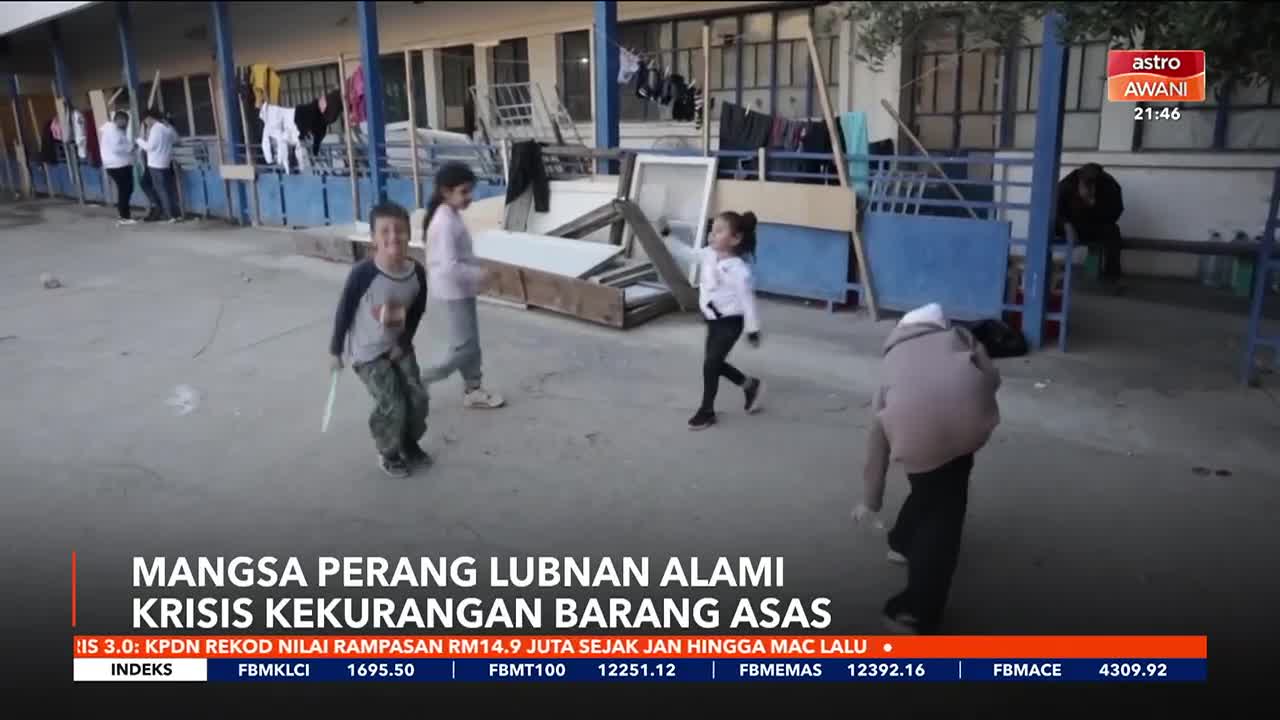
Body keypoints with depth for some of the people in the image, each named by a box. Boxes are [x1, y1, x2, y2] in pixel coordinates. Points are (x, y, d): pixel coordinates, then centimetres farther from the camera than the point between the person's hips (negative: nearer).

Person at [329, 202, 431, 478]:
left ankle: (410, 445, 33)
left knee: (418, 398, 5)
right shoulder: (364, 273, -27)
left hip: (399, 348, 5)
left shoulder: (417, 272, -14)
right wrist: (335, 351, -6)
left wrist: (404, 342, -2)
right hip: (368, 352, -5)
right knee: (393, 405, -7)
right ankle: (388, 454, 21)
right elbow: (344, 312, -15)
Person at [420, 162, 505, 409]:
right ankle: (420, 381, 9)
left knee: (470, 342, 17)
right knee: (464, 347, -2)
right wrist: (478, 275, -20)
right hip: (454, 291, -10)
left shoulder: (451, 216, 7)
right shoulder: (446, 223, -24)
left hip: (461, 289, 10)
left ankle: (473, 390, 28)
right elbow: (449, 266, -30)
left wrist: (476, 268, 9)